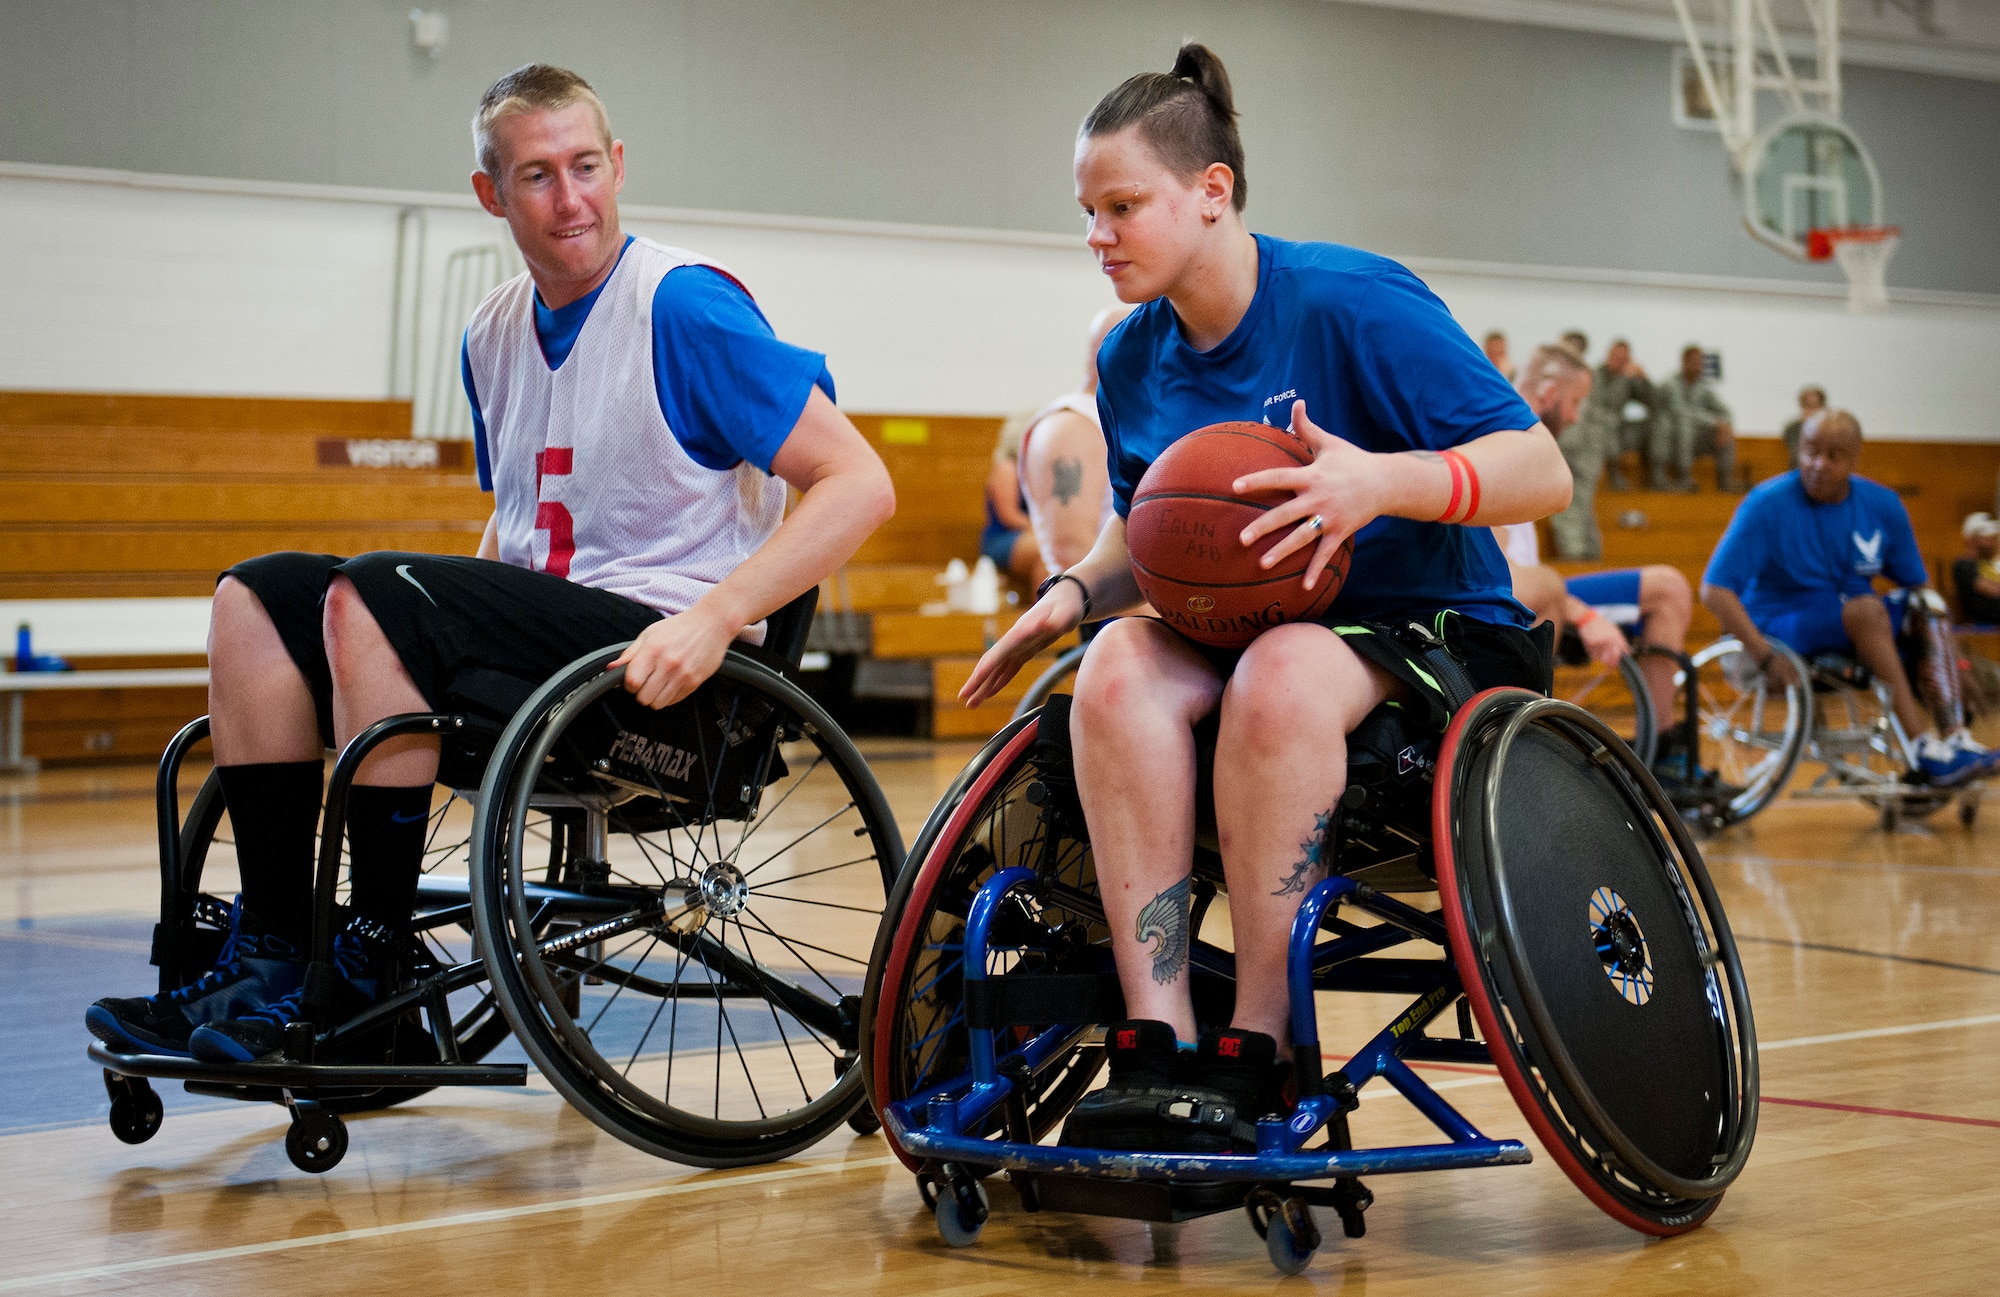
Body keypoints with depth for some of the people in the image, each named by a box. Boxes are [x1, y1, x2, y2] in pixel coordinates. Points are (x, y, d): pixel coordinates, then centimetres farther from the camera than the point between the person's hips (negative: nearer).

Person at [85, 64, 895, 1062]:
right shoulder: (495, 338, 14)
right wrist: (446, 643, 10)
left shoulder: (683, 306, -9)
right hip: (540, 639, 8)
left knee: (373, 594, -26)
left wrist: (712, 617, -25)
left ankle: (370, 974, -17)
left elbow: (859, 485, -15)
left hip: (655, 667, -8)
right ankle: (271, 950, -9)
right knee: (260, 596, -5)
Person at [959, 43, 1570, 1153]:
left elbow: (1542, 470, -15)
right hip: (1232, 631, 5)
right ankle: (1158, 1051, -34)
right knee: (1121, 664, -29)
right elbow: (1141, 539, 19)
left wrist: (1382, 482, -32)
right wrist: (1075, 592, -4)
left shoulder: (1354, 302, -13)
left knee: (1281, 672, -38)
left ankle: (1255, 1056, -32)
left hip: (1434, 634, -5)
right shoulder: (1131, 361, 6)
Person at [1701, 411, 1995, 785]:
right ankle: (1923, 751, -37)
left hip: (1855, 628, 6)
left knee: (1926, 607, -18)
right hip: (1777, 625, -6)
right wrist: (1765, 656, -29)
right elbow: (1715, 590, -18)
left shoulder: (1882, 505, 2)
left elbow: (1917, 583, 8)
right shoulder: (1766, 505, -12)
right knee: (1866, 608, -31)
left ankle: (1954, 737, -30)